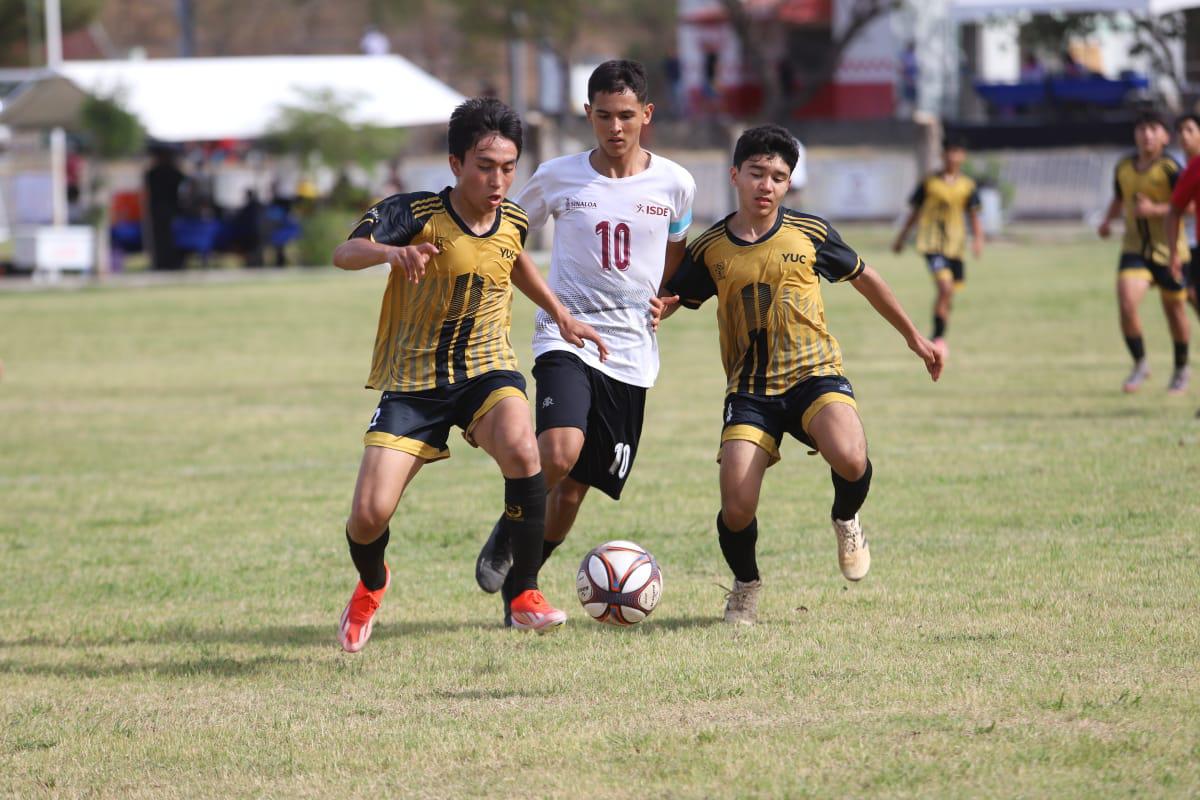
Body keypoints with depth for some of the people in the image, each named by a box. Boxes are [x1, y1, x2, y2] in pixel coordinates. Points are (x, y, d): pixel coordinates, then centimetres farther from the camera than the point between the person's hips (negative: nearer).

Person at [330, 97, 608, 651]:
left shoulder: (513, 222, -1)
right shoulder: (416, 213, -15)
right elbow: (344, 253, -30)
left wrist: (561, 315, 21)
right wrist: (391, 251, -50)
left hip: (486, 368, 2)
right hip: (413, 379, -2)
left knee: (519, 446, -32)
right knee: (369, 514, -12)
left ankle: (525, 595, -16)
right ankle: (371, 586, 28)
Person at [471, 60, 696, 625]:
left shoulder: (673, 185, 2)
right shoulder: (558, 178, -2)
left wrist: (664, 300, 4)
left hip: (631, 351, 2)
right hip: (567, 339, -2)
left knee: (575, 488, 4)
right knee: (560, 452, -28)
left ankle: (520, 583, 26)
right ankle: (509, 532, 2)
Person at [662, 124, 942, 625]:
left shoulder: (809, 234, 2)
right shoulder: (710, 250, 3)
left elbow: (863, 279, 18)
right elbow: (670, 301, 15)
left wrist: (912, 336, 25)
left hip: (815, 374, -1)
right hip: (749, 390, 1)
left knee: (849, 459, -32)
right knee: (736, 510, -16)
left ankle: (846, 521, 6)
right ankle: (746, 585, 19)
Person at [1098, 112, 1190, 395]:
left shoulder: (1169, 169, -14)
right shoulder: (1124, 168, 4)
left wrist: (1155, 210, -27)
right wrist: (1107, 220, 6)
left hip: (1168, 251, -3)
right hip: (1135, 250, 3)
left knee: (1174, 309, 12)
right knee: (1126, 303, -17)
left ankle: (1181, 369, 35)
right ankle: (1140, 364, 2)